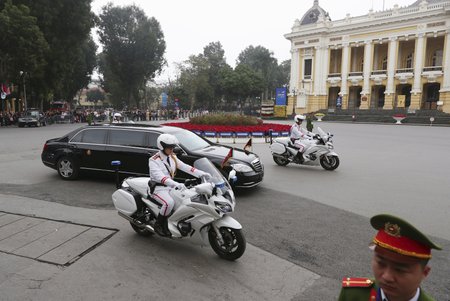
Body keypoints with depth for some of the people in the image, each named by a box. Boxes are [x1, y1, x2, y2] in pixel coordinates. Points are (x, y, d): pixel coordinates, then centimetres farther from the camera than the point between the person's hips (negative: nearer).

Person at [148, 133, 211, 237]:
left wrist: (202, 174, -14)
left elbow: (185, 167, -1)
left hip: (170, 186, 7)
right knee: (169, 203, -33)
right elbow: (159, 176, -31)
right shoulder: (154, 160, -16)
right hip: (158, 188, -7)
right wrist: (176, 184, -45)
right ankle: (159, 225, -11)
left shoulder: (172, 157, 6)